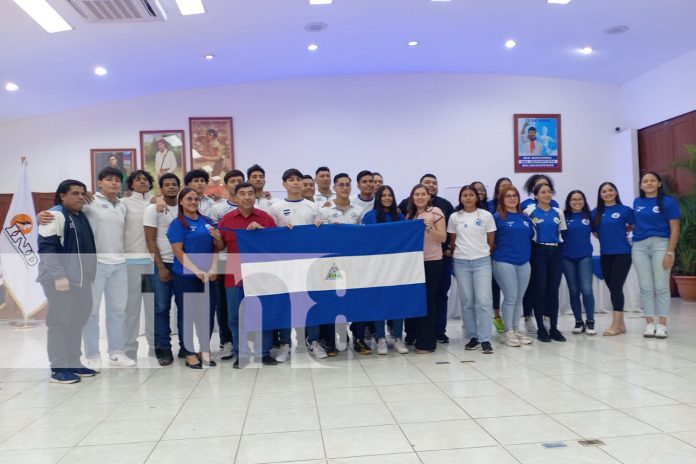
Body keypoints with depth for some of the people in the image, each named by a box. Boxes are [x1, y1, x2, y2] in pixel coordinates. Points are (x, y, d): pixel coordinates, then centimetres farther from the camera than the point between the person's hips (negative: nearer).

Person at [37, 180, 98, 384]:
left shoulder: (81, 217, 16)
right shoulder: (55, 215, -9)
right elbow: (46, 247, -17)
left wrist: (89, 274, 17)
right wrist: (58, 275, -22)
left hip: (81, 279, 8)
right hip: (60, 279, -8)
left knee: (77, 322, 11)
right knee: (60, 322, -3)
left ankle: (73, 363, 20)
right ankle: (59, 368, 3)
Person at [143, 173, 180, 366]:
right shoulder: (153, 209, -1)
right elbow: (150, 241, -5)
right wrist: (161, 267, -10)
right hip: (163, 264, -3)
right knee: (162, 308, 1)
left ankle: (185, 346, 16)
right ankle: (163, 349, 8)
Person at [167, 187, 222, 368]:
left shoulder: (206, 221, 9)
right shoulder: (177, 224, -5)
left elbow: (218, 247, 11)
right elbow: (178, 252, -12)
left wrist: (213, 268, -8)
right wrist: (197, 271, -18)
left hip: (208, 276, 5)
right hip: (185, 276, -4)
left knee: (207, 312, 8)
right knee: (188, 314, 4)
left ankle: (205, 350, 21)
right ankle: (190, 354, 15)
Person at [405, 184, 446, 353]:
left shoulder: (436, 212, -3)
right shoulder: (409, 214, 14)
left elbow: (443, 238, -9)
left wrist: (430, 228, -22)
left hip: (432, 262, -5)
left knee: (428, 299, -4)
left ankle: (427, 342, 2)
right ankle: (415, 334, 20)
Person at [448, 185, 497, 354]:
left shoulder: (486, 215, 2)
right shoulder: (454, 217, 4)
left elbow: (491, 239, 8)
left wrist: (484, 252, 10)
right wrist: (459, 253, 11)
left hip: (482, 261, -1)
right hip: (461, 263, 1)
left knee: (483, 300, -8)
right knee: (467, 301, 5)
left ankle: (485, 339, -2)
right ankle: (472, 337, 15)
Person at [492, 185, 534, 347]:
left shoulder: (525, 217, 11)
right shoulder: (497, 217, -5)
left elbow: (531, 236, 18)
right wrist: (499, 250, -3)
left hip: (524, 262, 5)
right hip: (504, 262, -5)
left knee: (519, 298, 10)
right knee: (510, 298, -3)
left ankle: (517, 330, 21)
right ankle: (509, 332, 8)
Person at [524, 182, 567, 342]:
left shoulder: (558, 212, 10)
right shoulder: (530, 211, -2)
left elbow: (561, 232, 16)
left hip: (555, 252, 4)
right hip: (539, 252, -4)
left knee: (553, 291, 6)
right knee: (540, 290, 0)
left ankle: (554, 328, 14)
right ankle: (540, 328, 9)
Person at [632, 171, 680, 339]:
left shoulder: (668, 201, -1)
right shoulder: (637, 202, 12)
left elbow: (675, 229, -5)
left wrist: (670, 253, -11)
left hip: (660, 244, -4)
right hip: (639, 246, 4)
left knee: (661, 286, -2)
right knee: (645, 287, 4)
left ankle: (662, 324, 5)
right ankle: (649, 323, 10)